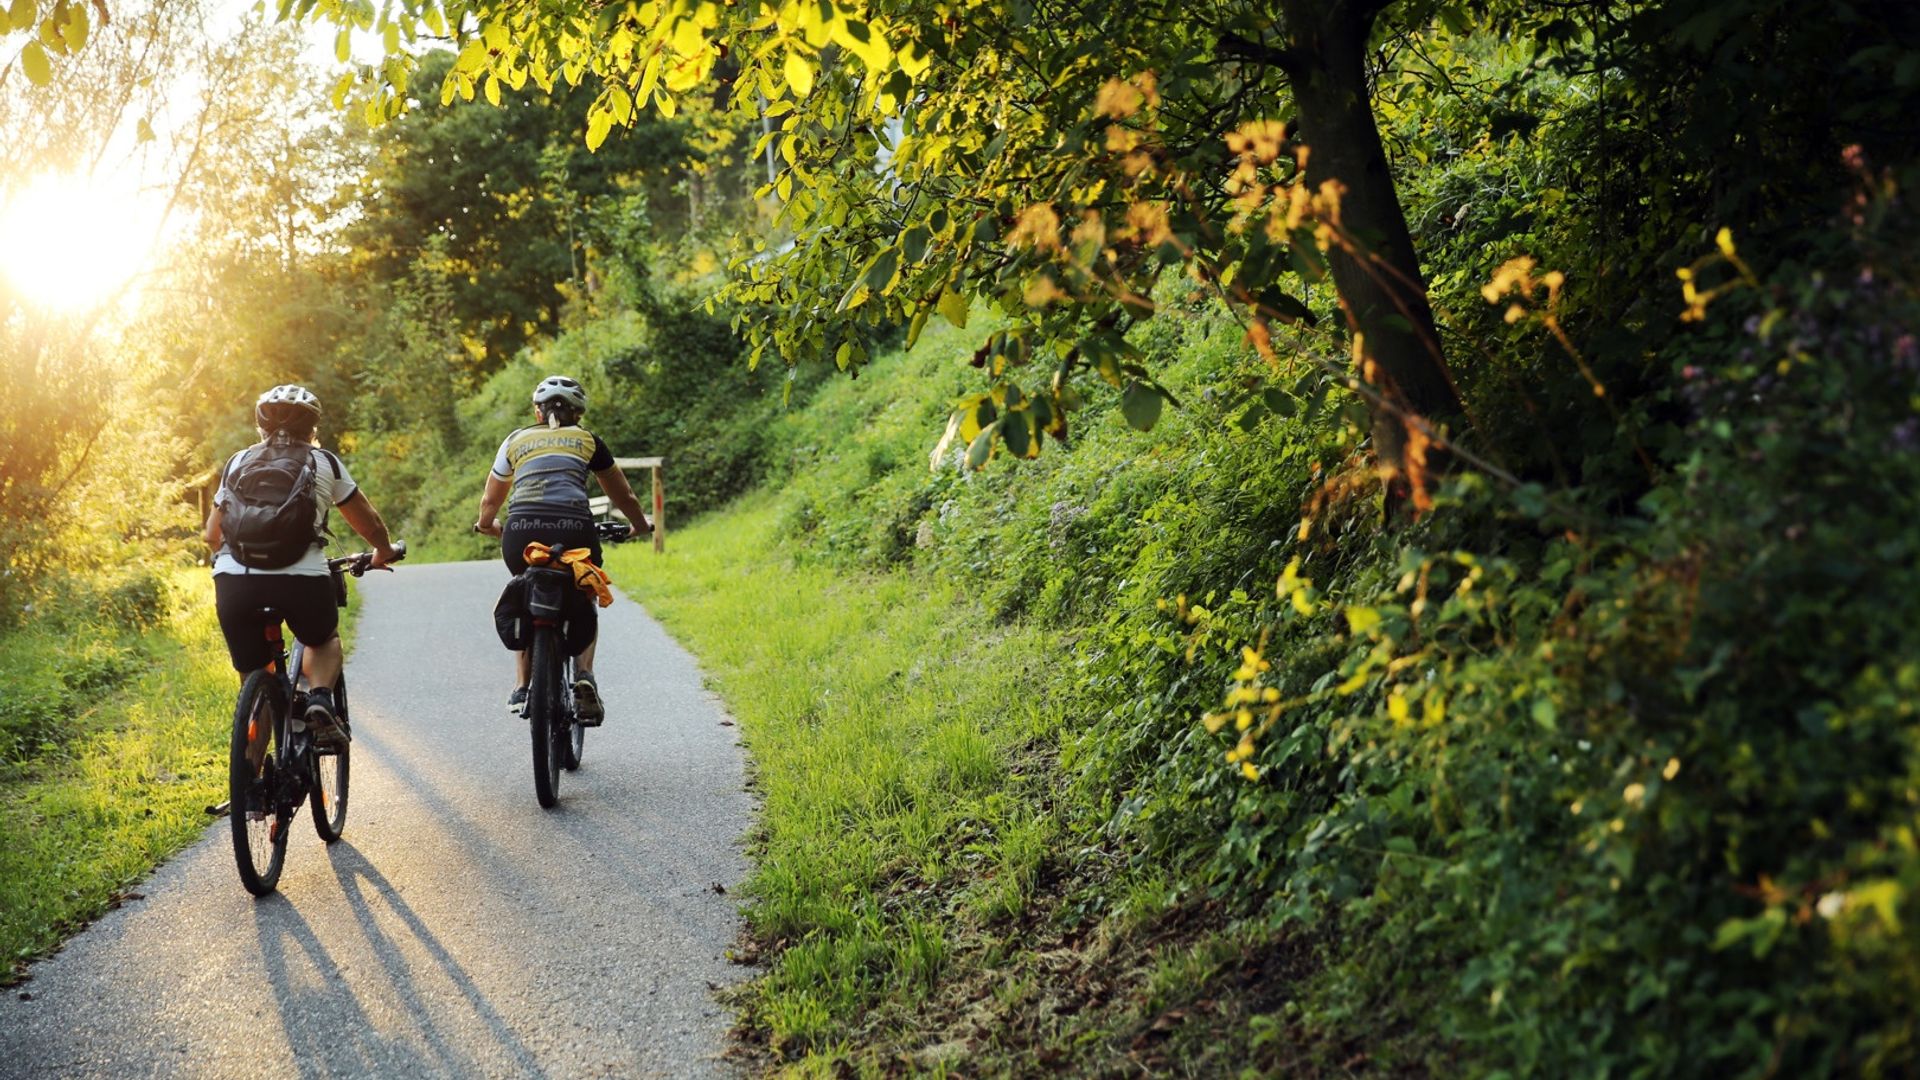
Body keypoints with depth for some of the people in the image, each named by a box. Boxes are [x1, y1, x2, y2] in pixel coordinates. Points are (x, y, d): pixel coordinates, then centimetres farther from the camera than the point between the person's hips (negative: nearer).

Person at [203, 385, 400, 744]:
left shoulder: (237, 463, 21)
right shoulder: (324, 462, 15)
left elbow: (212, 534, 26)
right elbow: (370, 523, 22)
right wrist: (383, 551, 43)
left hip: (233, 579, 2)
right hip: (301, 579, -2)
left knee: (253, 674, 18)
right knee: (325, 640, 28)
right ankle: (320, 699, 0)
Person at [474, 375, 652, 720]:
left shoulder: (516, 440, 26)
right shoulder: (587, 440, 23)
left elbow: (490, 501, 37)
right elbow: (624, 496, 30)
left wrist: (487, 525, 58)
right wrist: (642, 525, 50)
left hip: (521, 534, 1)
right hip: (574, 532, -1)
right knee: (584, 604, 25)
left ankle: (521, 688, 20)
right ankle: (584, 673, -1)